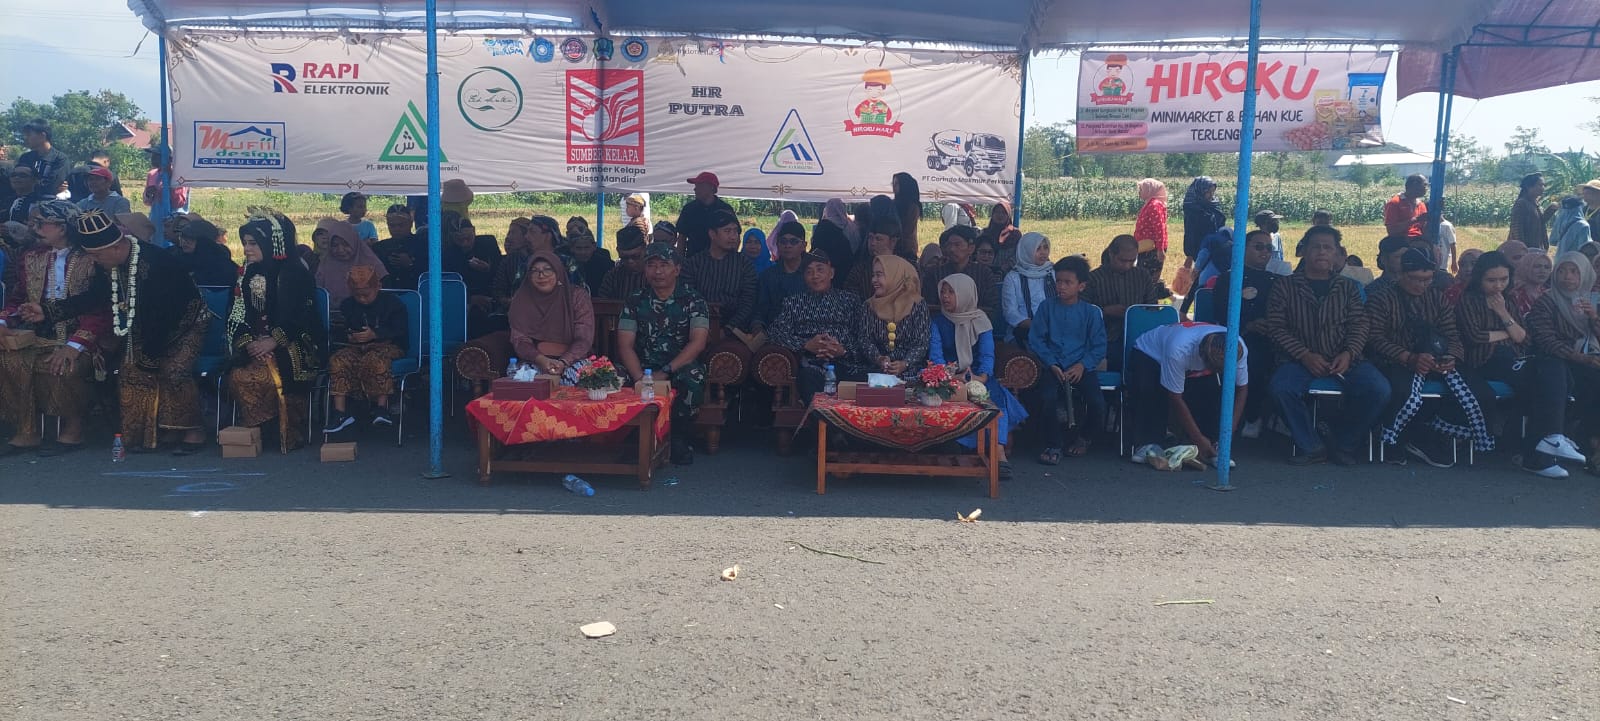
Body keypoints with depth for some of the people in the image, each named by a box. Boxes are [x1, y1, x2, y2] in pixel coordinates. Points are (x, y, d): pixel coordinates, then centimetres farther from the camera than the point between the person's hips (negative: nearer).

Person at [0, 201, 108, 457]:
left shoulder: (91, 259, -7)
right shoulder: (30, 258, 13)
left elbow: (100, 311, -13)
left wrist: (75, 345, -24)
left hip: (82, 337, -6)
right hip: (39, 335, 6)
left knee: (62, 366, -34)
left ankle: (73, 430, -11)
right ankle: (27, 432, -11)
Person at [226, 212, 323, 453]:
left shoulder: (294, 272, -2)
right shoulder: (247, 273, 15)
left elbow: (300, 316, -10)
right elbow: (238, 315, 10)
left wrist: (273, 342, -20)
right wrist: (247, 342, -9)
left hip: (293, 344, -5)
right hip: (256, 343, 5)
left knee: (273, 375, -33)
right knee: (236, 376, -25)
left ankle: (289, 432, -14)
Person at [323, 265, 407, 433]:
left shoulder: (392, 303, 1)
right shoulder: (347, 305, 14)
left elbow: (400, 333, -6)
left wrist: (375, 335, -19)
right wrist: (349, 337, -10)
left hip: (387, 345, -4)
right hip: (355, 347, 4)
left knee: (376, 359, -40)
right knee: (337, 360, -28)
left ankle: (381, 407, -37)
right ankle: (340, 412, -31)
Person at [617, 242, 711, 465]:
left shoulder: (692, 300, 0)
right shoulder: (636, 300, 7)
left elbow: (698, 343, -13)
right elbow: (625, 345, -2)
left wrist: (665, 372, -24)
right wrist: (640, 378, -21)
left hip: (680, 367, -2)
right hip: (644, 367, 2)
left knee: (692, 378, -36)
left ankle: (680, 440, -14)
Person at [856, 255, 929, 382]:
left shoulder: (917, 306, 3)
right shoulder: (869, 306, 11)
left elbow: (922, 343, -3)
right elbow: (864, 339, 3)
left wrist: (905, 364, -20)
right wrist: (878, 359, -17)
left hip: (910, 373, -1)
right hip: (877, 374, 1)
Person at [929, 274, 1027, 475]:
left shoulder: (980, 321, 9)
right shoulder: (937, 322, 9)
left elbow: (987, 354, -5)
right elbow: (935, 356, -5)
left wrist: (982, 377, -26)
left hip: (979, 377, 0)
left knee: (996, 395, -31)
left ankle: (999, 453, -44)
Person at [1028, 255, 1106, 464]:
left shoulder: (1091, 312, 4)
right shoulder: (1046, 307, 4)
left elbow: (1099, 345, 4)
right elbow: (1035, 339, 2)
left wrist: (1082, 365, -12)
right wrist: (1052, 365, -9)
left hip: (1082, 367, 1)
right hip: (1054, 367, 0)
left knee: (1097, 404, -21)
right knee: (1047, 399, -30)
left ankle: (1081, 435, 15)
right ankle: (1053, 445, -4)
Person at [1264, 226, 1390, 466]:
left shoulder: (1349, 287, 17)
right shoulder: (1284, 286, 9)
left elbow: (1359, 326, 8)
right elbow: (1276, 327, 0)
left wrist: (1348, 354, -12)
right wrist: (1305, 356, -13)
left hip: (1344, 359, 2)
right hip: (1301, 359, -2)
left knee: (1378, 389, -25)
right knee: (1281, 388, -34)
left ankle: (1341, 444, -3)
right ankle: (1312, 447, -13)